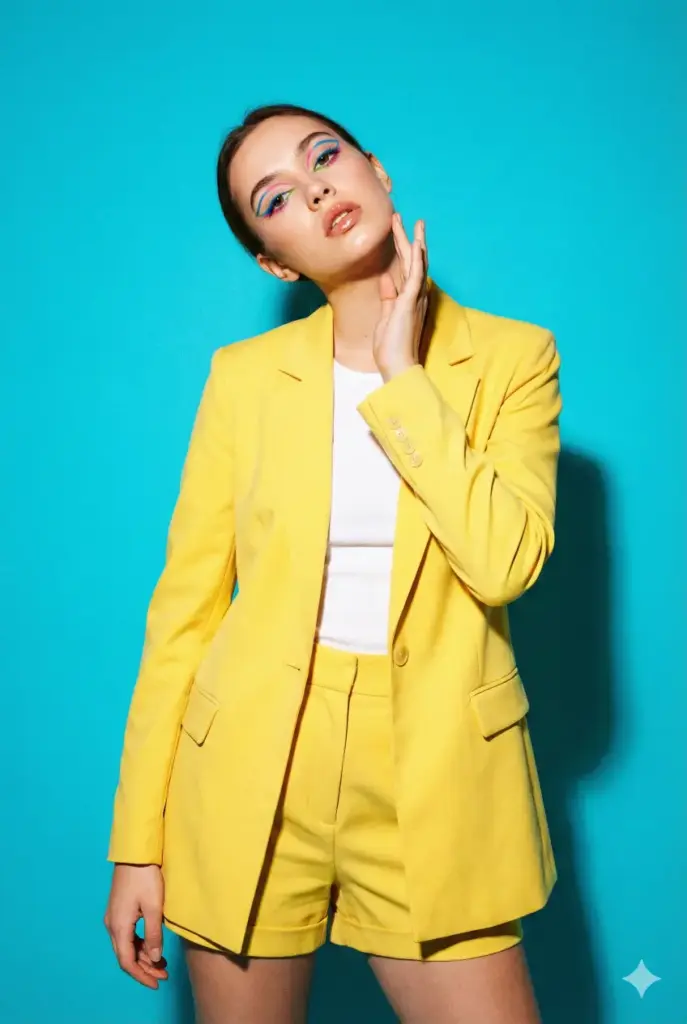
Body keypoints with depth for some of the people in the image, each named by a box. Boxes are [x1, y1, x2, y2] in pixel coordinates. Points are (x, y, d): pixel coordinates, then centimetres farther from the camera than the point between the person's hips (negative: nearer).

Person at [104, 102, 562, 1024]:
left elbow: (507, 560, -15)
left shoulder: (512, 358, 0)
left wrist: (401, 376, -12)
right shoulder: (244, 375, 2)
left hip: (434, 783, -1)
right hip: (250, 775, 1)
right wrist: (138, 841, -1)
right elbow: (186, 604, 2)